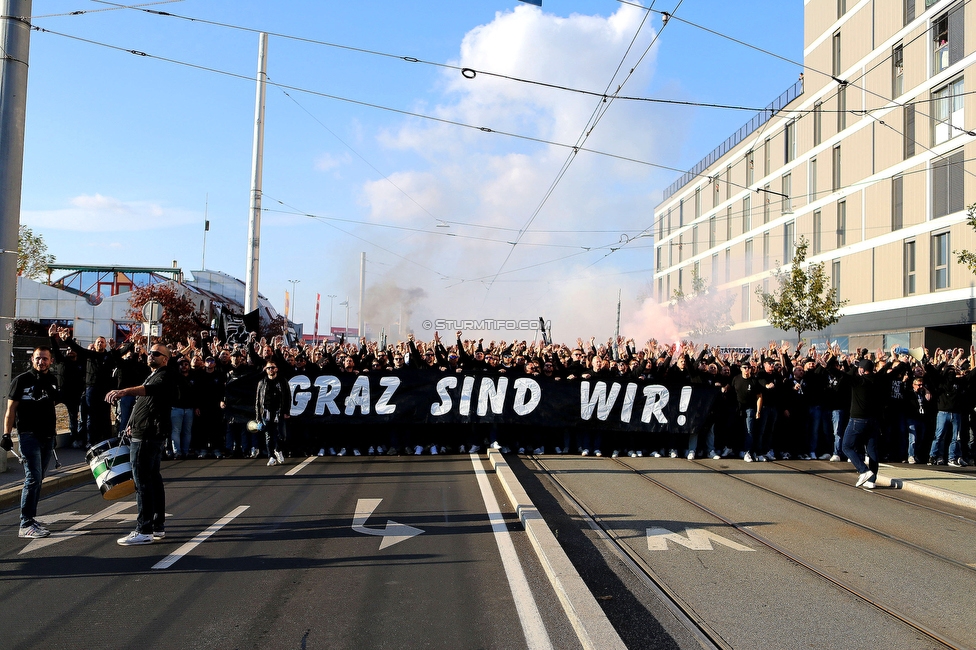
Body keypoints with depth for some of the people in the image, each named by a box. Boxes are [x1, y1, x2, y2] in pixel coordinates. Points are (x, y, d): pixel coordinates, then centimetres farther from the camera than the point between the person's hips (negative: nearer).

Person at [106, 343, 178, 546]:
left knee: (143, 481, -11)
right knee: (153, 478, 13)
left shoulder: (164, 376, -12)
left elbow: (151, 389, -35)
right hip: (148, 434, 11)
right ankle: (158, 526, 20)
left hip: (147, 436, -11)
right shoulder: (154, 375, 22)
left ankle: (144, 530, -9)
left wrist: (125, 391, -52)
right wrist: (135, 423, 16)